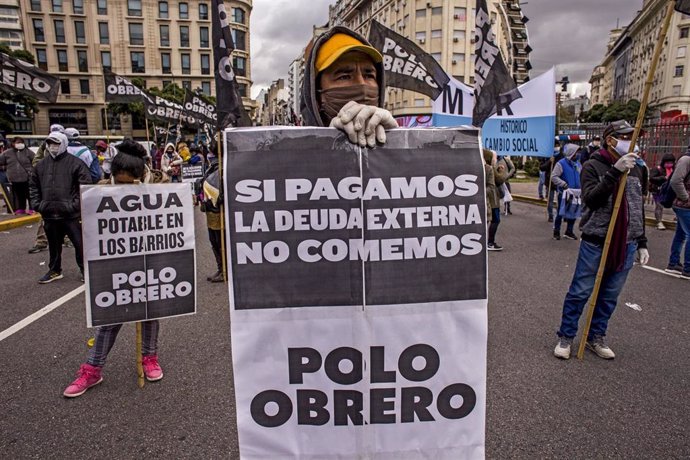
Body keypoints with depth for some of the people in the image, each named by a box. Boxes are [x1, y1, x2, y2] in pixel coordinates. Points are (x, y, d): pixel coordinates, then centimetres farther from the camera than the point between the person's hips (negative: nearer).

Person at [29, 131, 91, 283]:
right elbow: (33, 185, 20)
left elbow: (85, 184, -10)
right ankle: (54, 271, 30)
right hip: (49, 214, 5)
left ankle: (85, 270, 13)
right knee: (54, 245, 16)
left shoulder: (75, 163, -6)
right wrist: (37, 203, 9)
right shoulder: (41, 165, 11)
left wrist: (76, 203, -14)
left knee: (79, 243, -1)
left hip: (71, 214, -5)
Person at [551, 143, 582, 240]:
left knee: (573, 213, 10)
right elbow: (554, 177, -15)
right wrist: (564, 184, -20)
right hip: (564, 192, -6)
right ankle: (556, 232, 10)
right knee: (560, 213, 0)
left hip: (576, 193, 6)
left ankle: (569, 231, 23)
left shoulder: (578, 164, 10)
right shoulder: (561, 164, -10)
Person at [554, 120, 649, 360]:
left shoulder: (639, 167, 10)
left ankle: (596, 337, 27)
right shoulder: (593, 166, -5)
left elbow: (639, 208, 16)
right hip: (596, 242, -5)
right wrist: (615, 171, -28)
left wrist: (641, 243, 15)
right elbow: (591, 198, -21)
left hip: (626, 244, 5)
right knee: (580, 293, 2)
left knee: (609, 296, 12)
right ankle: (566, 337, 15)